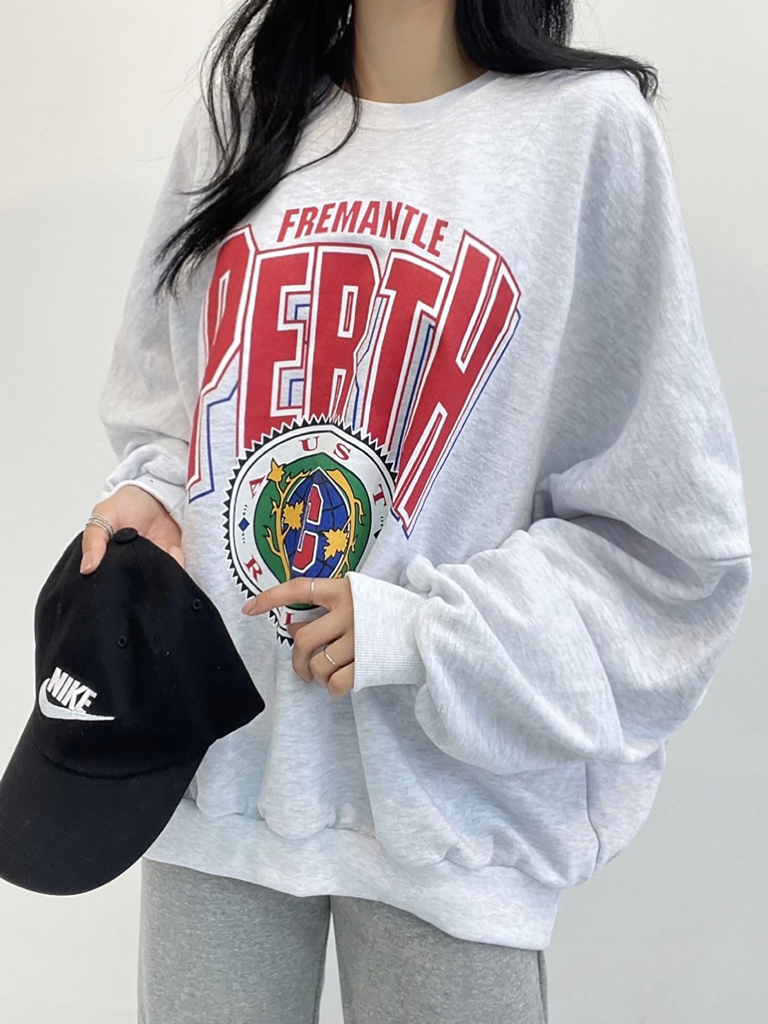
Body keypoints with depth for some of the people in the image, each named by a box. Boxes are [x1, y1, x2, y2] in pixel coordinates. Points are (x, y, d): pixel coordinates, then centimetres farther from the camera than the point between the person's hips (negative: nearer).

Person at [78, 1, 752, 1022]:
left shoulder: (589, 126, -6)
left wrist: (423, 626, -15)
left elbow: (672, 535, -7)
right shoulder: (234, 126, 8)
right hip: (215, 763, 4)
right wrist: (150, 498, -4)